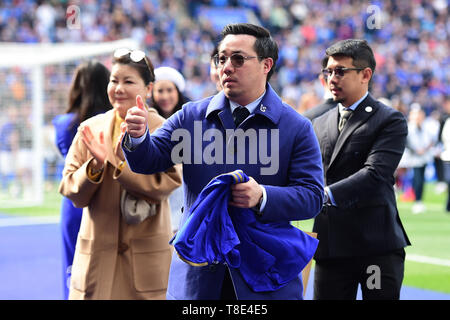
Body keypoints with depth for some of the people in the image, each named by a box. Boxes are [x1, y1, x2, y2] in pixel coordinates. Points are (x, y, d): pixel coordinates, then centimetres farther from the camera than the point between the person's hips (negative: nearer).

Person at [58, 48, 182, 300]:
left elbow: (168, 183, -13)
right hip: (97, 251, 2)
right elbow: (70, 190, 5)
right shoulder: (91, 130, 7)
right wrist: (94, 167, -15)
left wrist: (117, 164, -20)